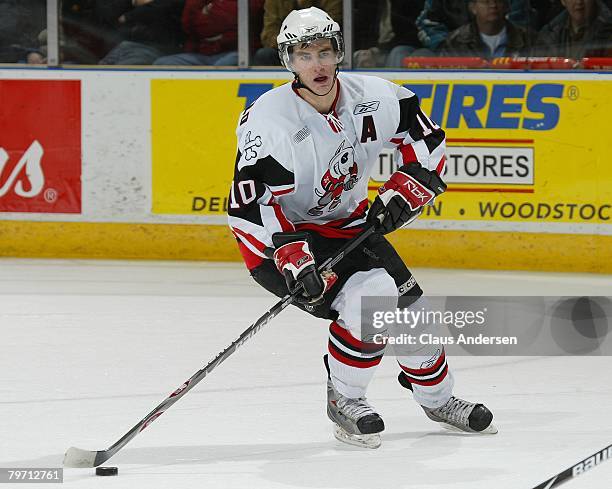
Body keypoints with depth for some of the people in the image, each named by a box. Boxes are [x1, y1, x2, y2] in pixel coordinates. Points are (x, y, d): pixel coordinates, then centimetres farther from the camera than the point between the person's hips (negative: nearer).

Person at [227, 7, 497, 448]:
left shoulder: (372, 98, -12)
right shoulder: (270, 121, -28)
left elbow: (426, 138, 3)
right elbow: (248, 205, -30)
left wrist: (403, 192, -11)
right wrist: (293, 258, -38)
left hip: (347, 224, 6)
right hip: (281, 238, -6)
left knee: (410, 306, 8)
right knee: (371, 296, -26)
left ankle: (437, 398, 35)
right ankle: (343, 401, -7)